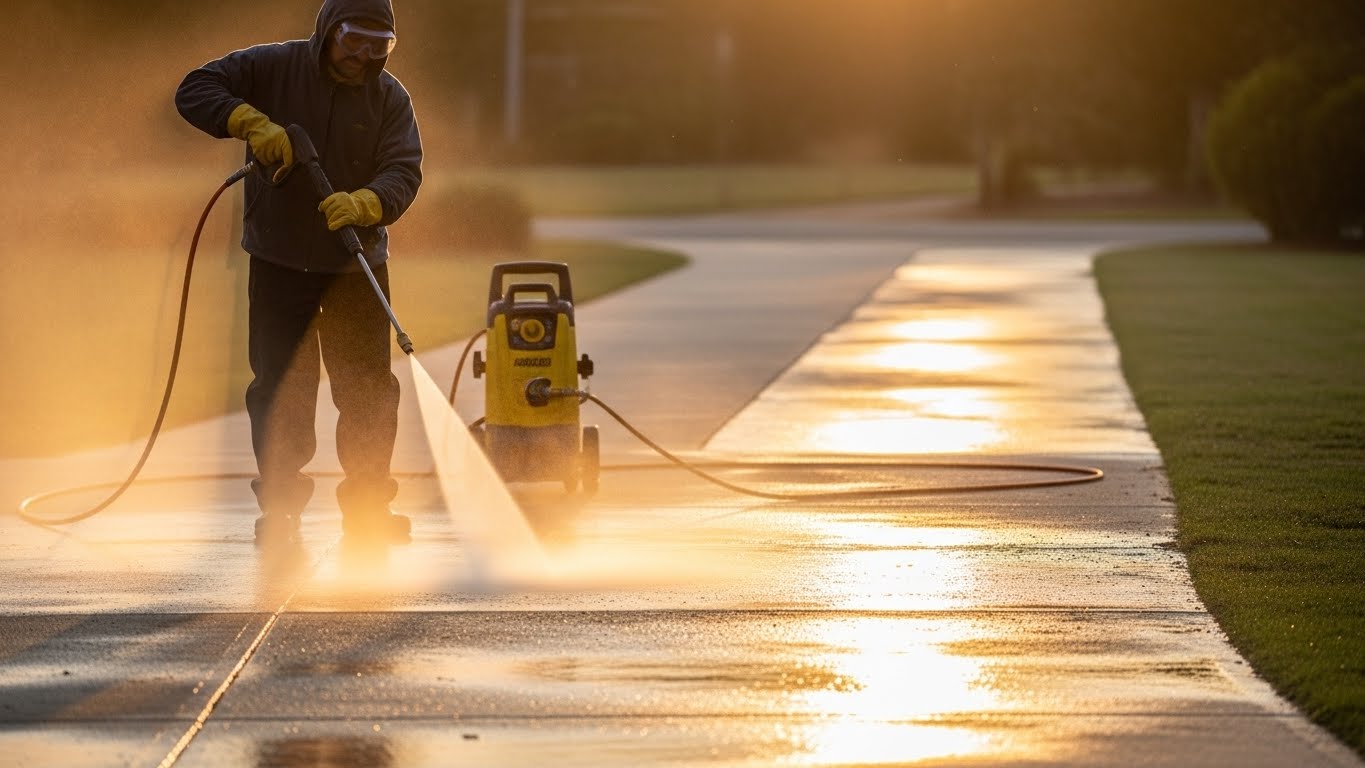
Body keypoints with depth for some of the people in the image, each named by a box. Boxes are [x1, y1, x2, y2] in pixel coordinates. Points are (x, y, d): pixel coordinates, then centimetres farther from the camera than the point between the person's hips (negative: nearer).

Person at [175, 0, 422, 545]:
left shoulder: (390, 98, -2)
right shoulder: (273, 67, -6)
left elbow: (404, 171, -11)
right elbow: (194, 91, -9)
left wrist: (364, 204, -32)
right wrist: (250, 122, -25)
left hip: (357, 263, 1)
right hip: (279, 262, -1)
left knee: (368, 388, 1)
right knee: (280, 387, 3)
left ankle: (368, 508, 10)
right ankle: (279, 507, 12)